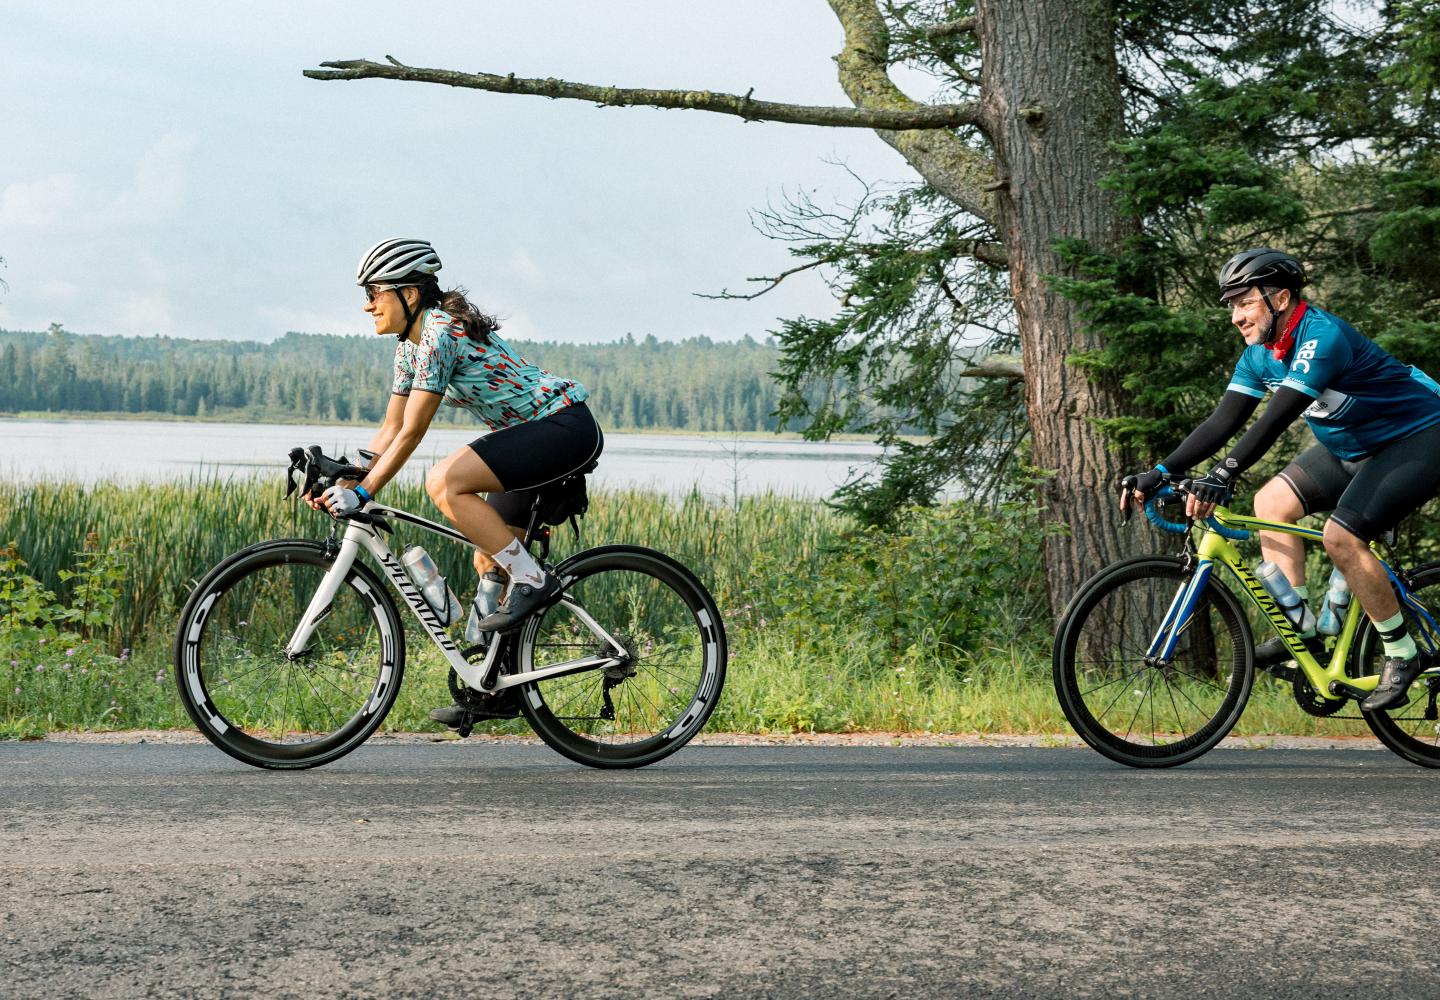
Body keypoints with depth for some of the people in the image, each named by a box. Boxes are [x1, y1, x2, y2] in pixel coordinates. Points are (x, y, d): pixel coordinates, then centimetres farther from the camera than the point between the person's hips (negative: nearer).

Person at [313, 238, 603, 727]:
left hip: (566, 426, -10)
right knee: (488, 562, 9)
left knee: (444, 481, -26)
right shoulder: (410, 344, 11)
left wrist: (363, 493, -18)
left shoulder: (440, 333, -18)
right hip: (539, 436, 10)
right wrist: (341, 482, 3)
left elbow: (412, 433, -20)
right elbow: (391, 429, 13)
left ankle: (532, 580, -17)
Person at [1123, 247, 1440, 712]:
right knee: (1271, 503, -2)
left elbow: (1276, 419, -39)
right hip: (1352, 445, 9)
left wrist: (1222, 475, -48)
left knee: (1342, 537, -23)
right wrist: (1160, 474, -12)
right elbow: (1222, 423, -4)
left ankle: (1402, 655, -6)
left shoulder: (1322, 337, -29)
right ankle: (1302, 629, 3)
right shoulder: (1260, 354, -2)